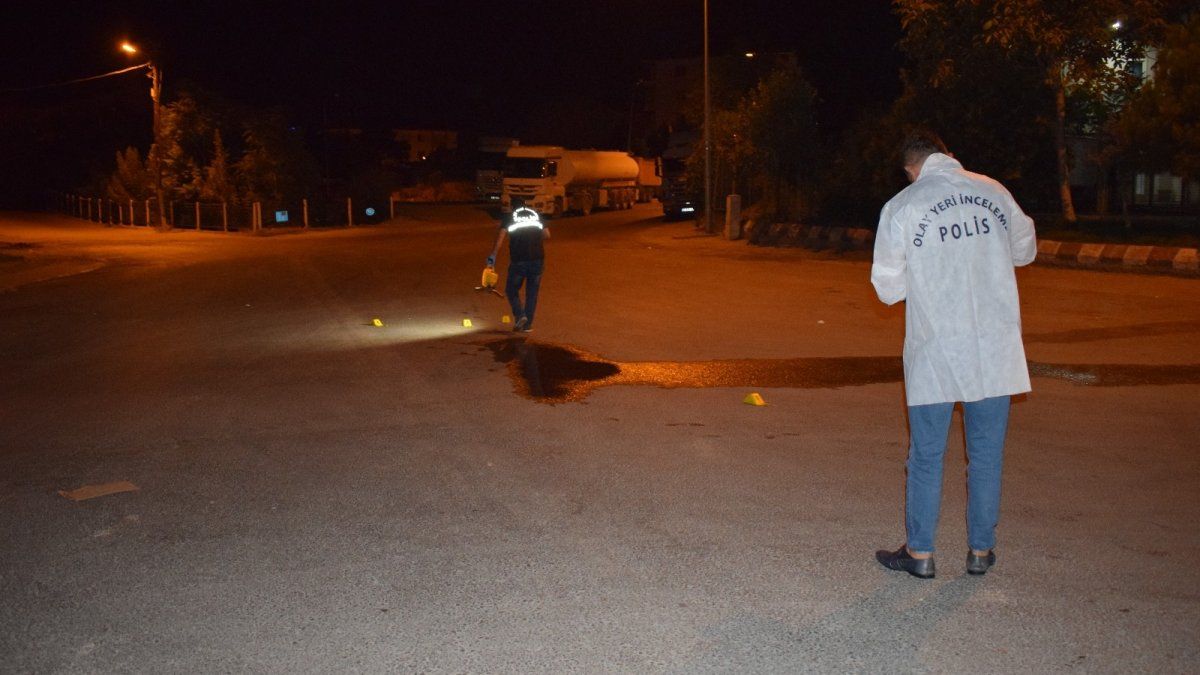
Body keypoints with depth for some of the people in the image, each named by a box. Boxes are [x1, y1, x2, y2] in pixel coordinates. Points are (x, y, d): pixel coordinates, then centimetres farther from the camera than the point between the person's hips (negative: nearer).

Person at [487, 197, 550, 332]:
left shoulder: (509, 218, 5)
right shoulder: (536, 215, 13)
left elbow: (500, 236, -11)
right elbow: (547, 235, 10)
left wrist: (493, 256, -14)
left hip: (518, 260, -2)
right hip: (537, 259, 2)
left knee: (511, 290, 13)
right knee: (532, 293, 12)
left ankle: (519, 315, -8)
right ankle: (528, 324, 11)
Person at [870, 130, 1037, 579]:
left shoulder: (902, 206, -7)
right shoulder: (994, 193, 3)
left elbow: (887, 287, -3)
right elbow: (1025, 250, 19)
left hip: (935, 350, -3)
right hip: (996, 349, 3)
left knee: (926, 455, 8)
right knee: (986, 452, 12)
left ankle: (920, 552, 16)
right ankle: (981, 550, 22)